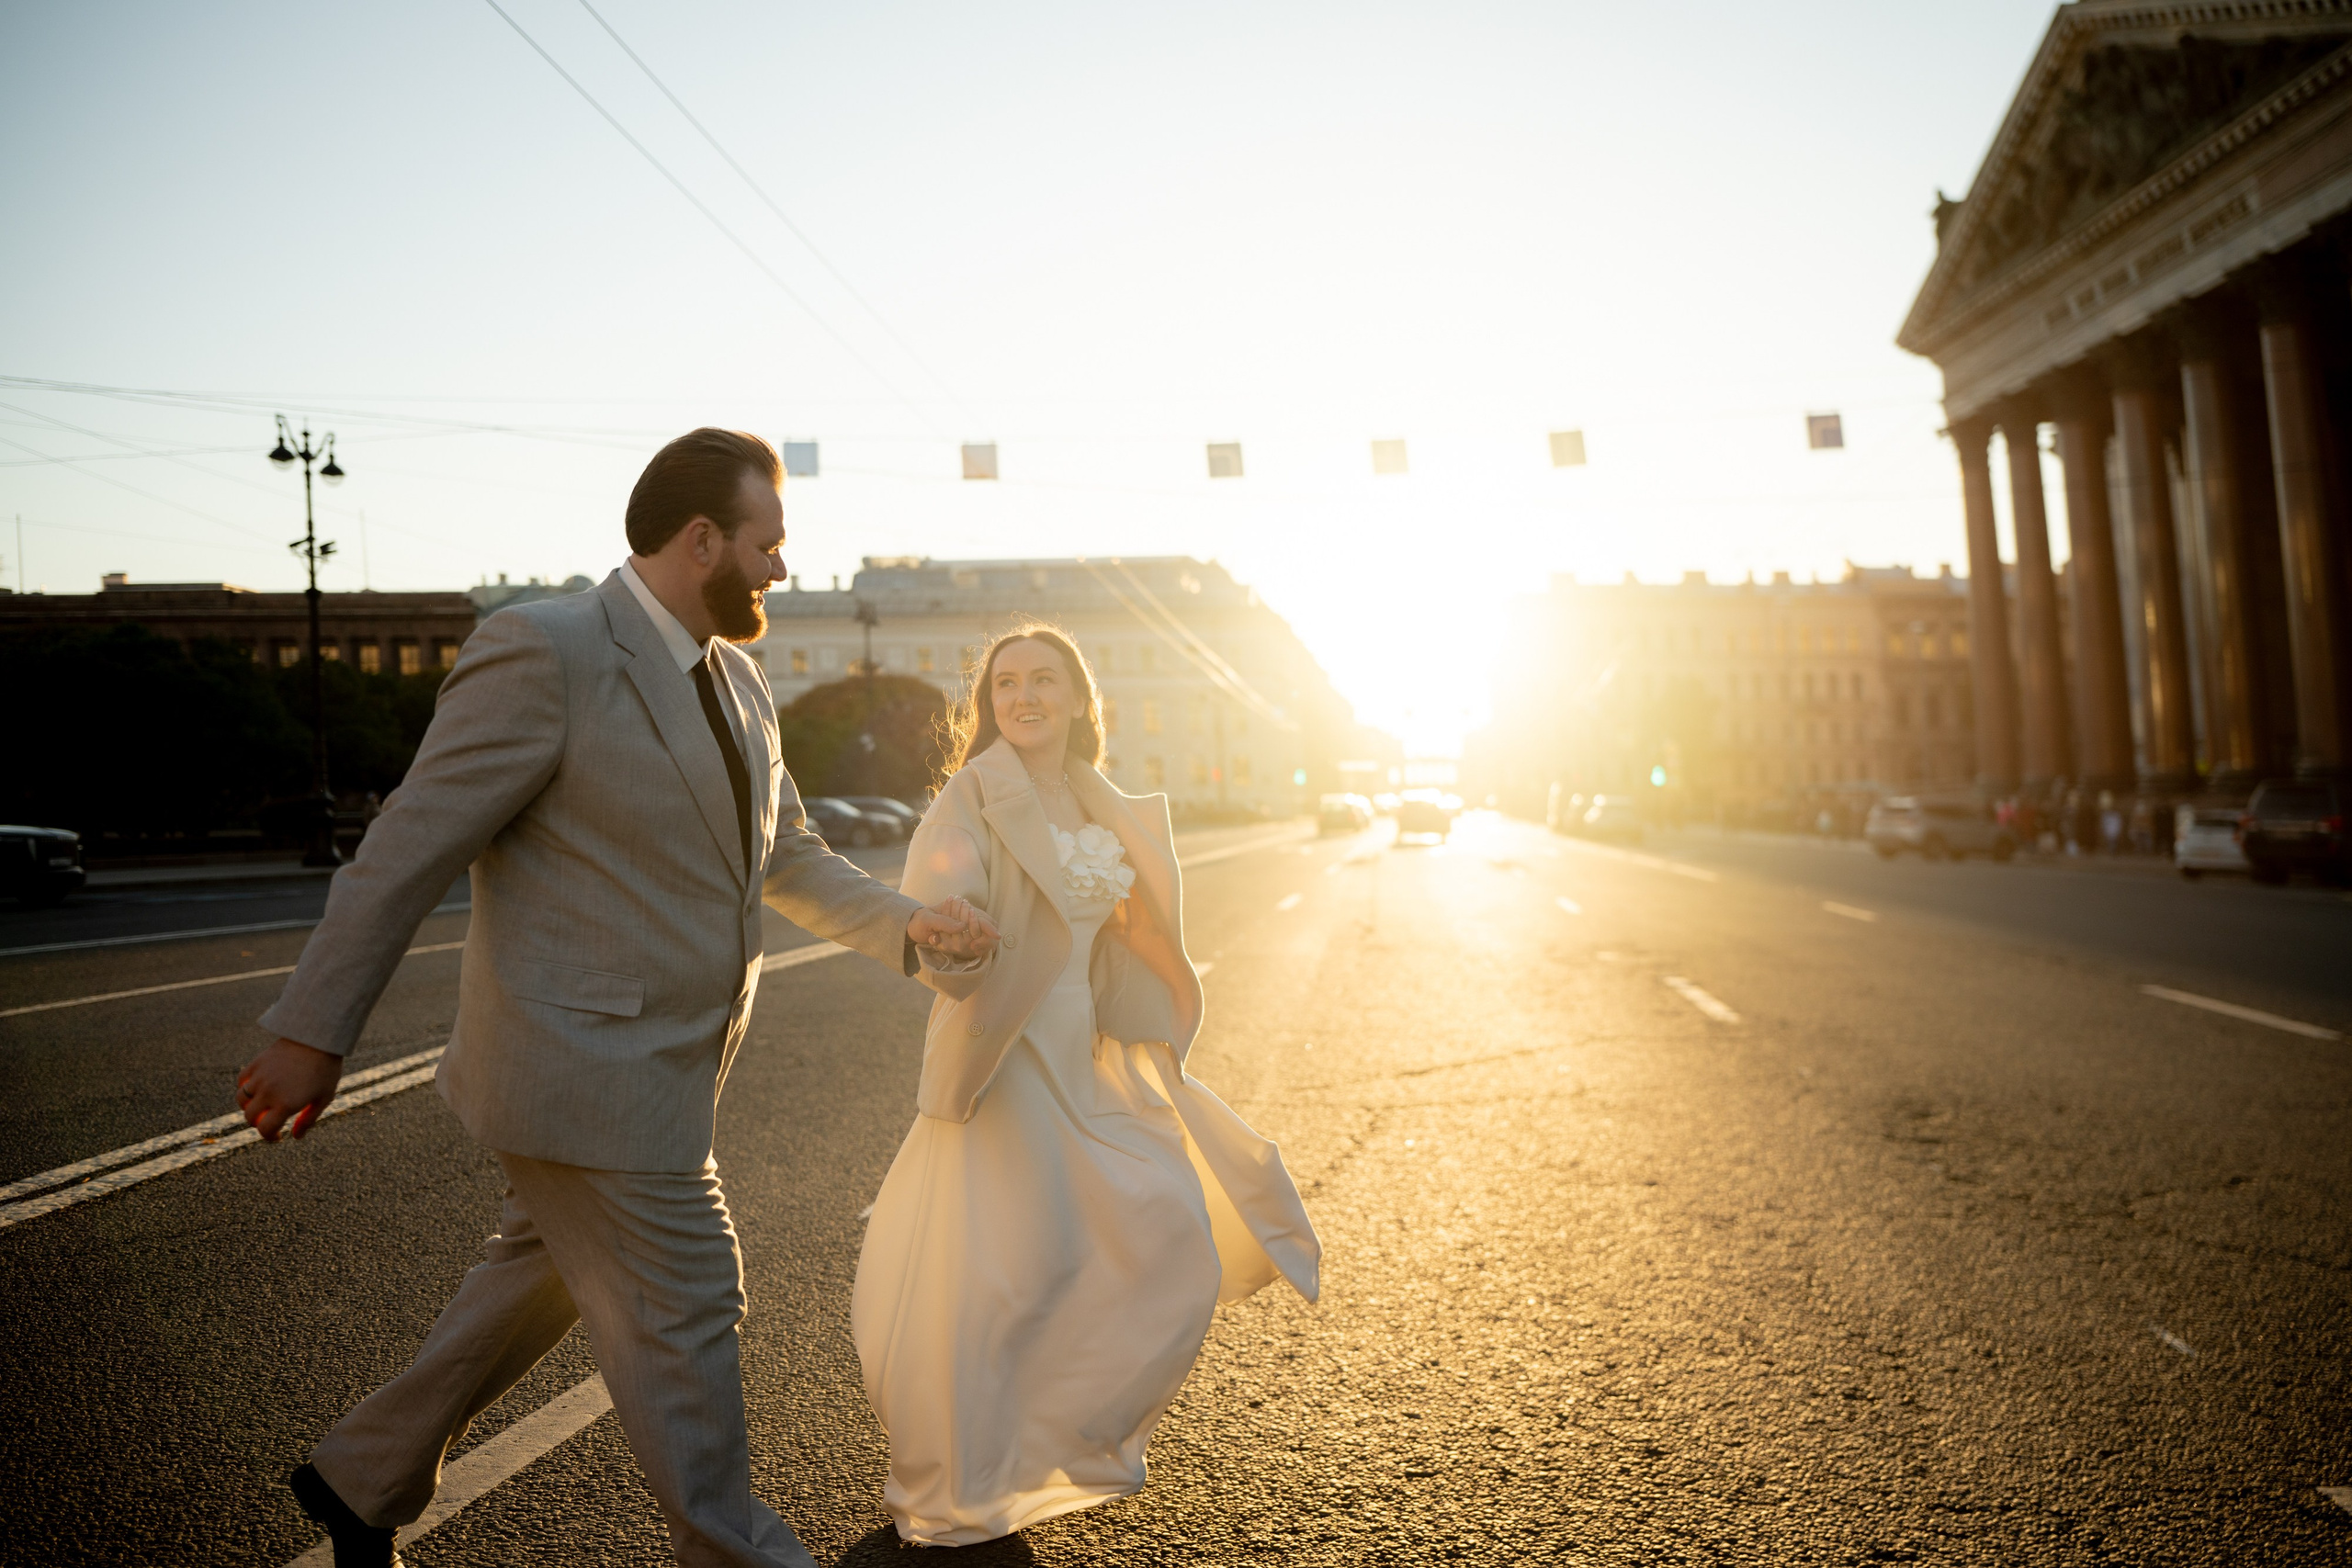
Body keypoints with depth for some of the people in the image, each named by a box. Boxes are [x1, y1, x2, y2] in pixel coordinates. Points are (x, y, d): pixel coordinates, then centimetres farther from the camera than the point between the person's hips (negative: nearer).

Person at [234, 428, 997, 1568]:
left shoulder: (735, 679, 8)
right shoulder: (543, 652, -19)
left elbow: (787, 857, 16)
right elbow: (407, 851, -15)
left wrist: (909, 927, 3)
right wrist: (311, 1035, -11)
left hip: (654, 1063, 9)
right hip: (581, 1070, -9)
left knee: (541, 1280, 23)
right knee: (680, 1312, 3)